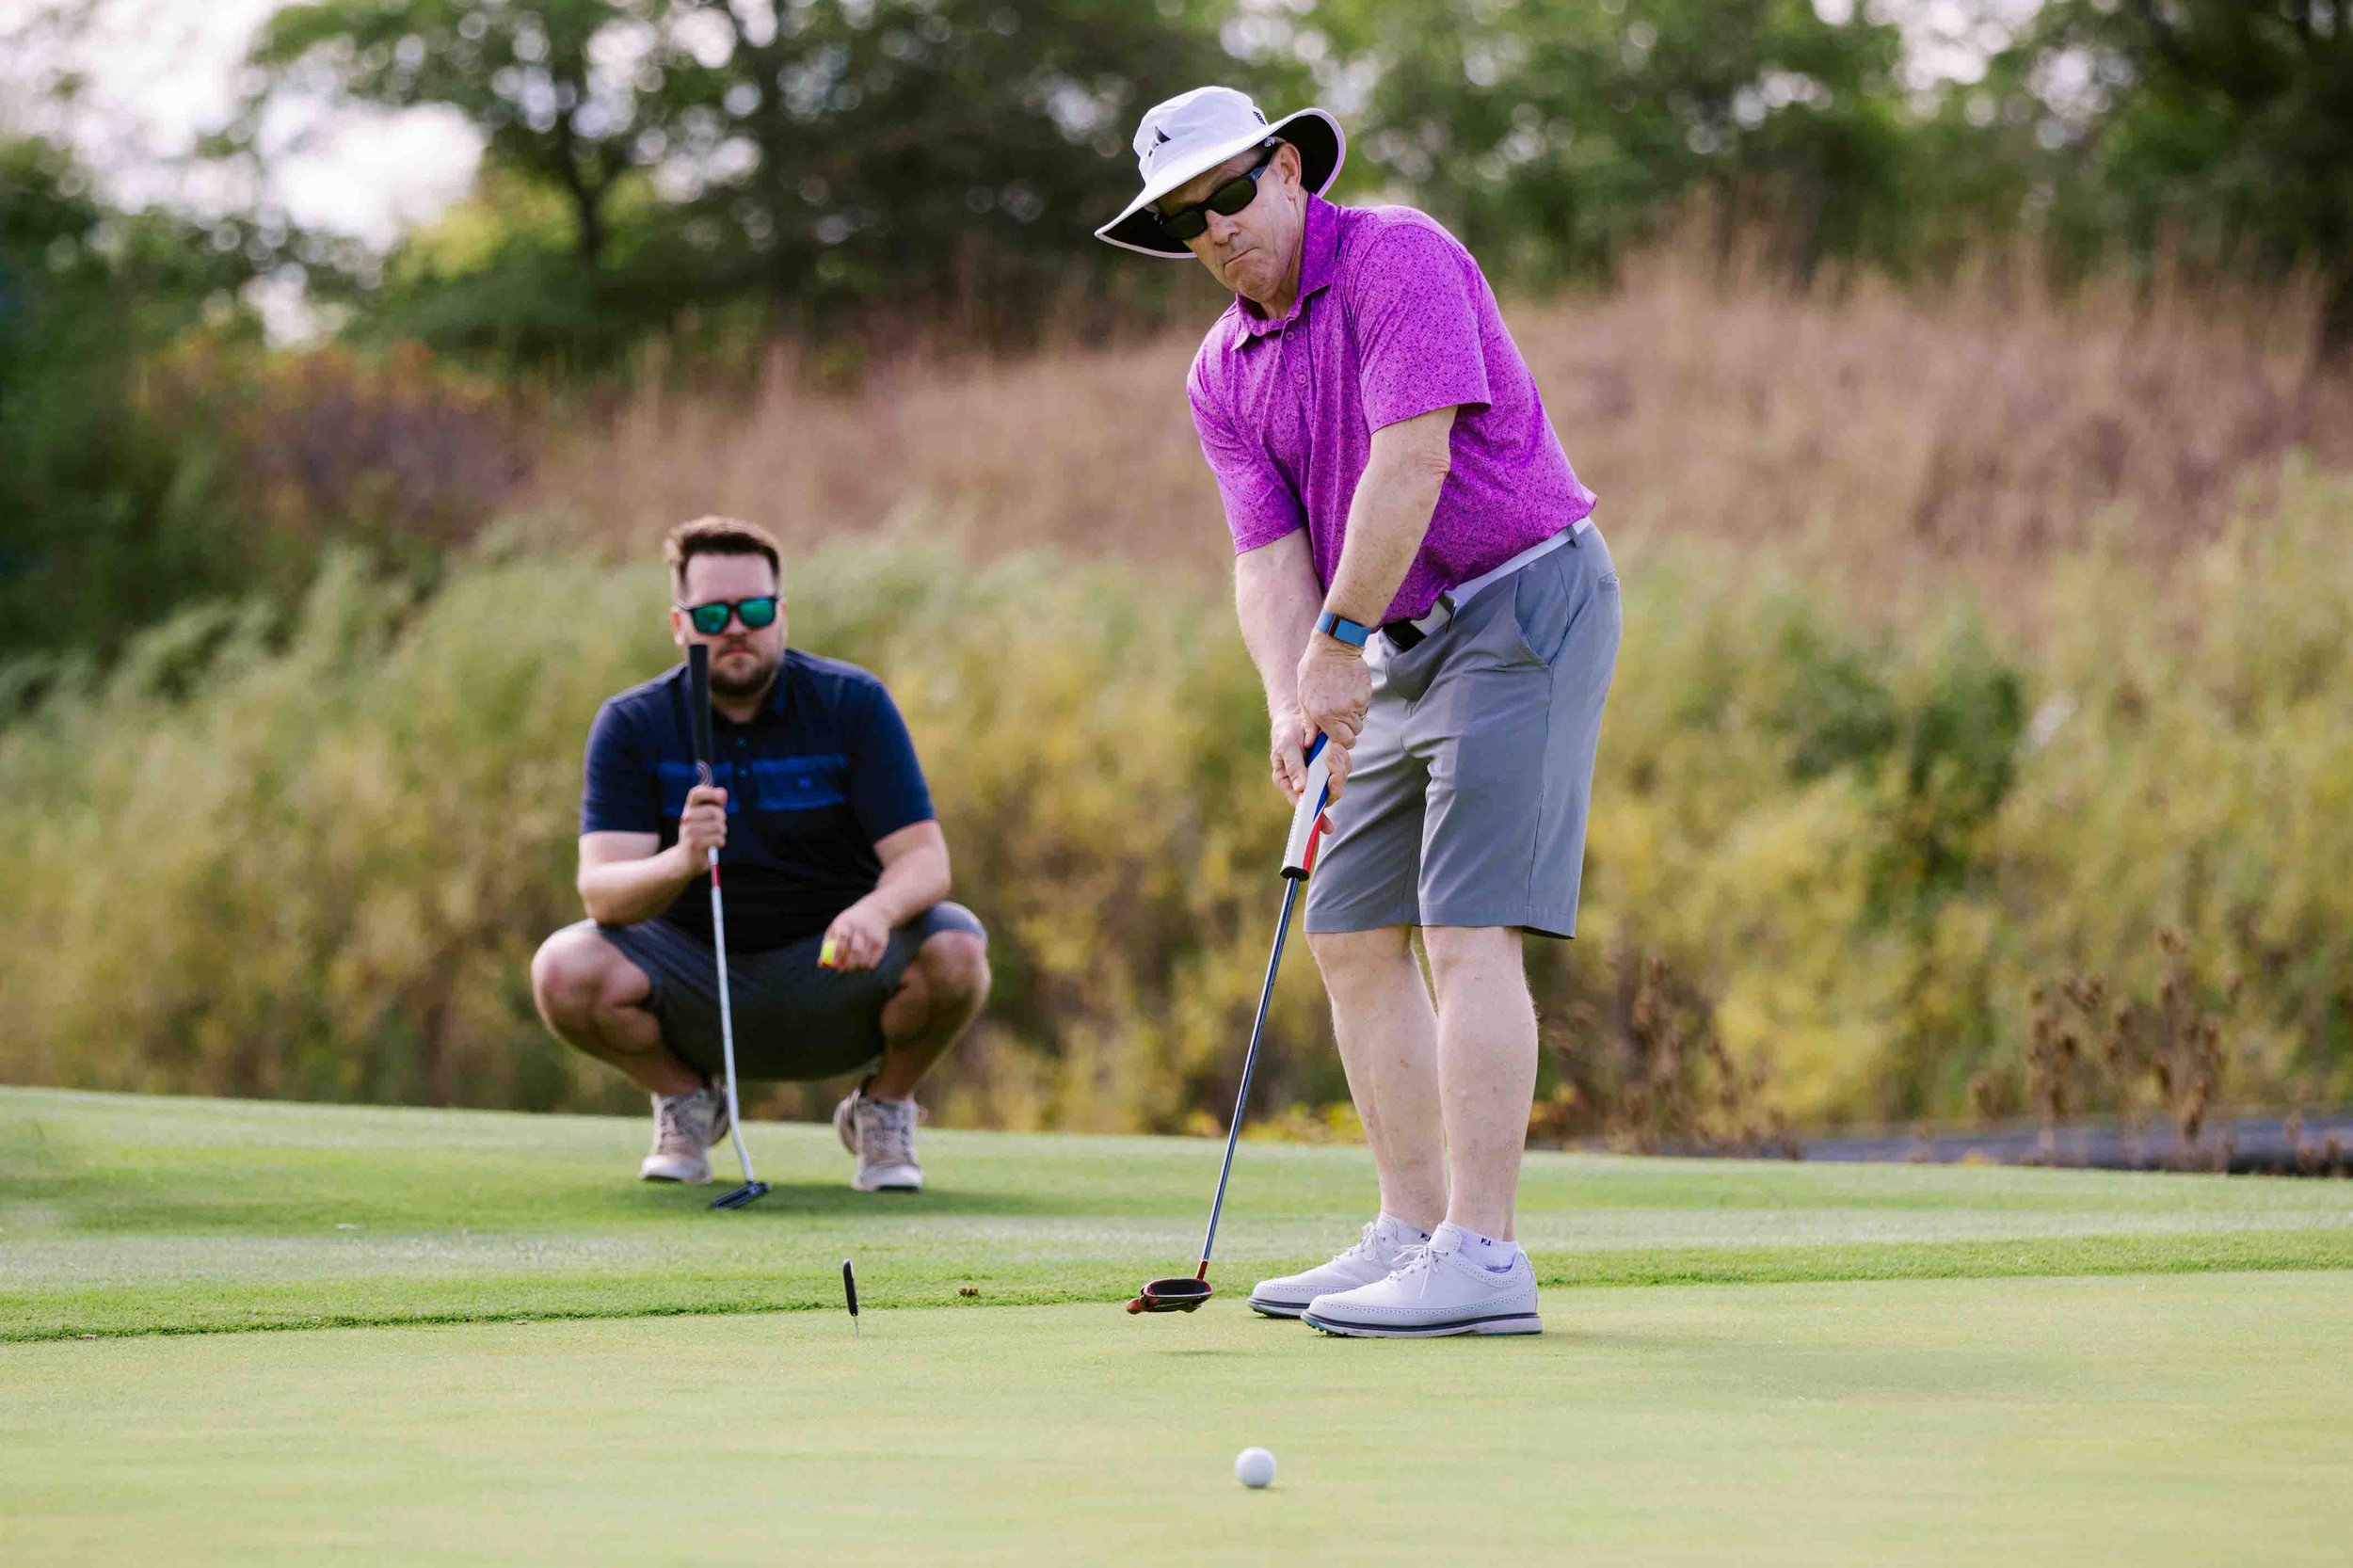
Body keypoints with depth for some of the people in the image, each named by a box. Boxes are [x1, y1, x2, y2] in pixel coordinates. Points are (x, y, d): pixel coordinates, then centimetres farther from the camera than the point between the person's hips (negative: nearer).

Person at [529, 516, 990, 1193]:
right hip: (694, 973, 1)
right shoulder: (631, 725, -7)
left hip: (833, 968, 0)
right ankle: (686, 1101, 4)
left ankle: (883, 1106, 2)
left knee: (955, 951, -30)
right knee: (564, 970, -28)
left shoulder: (853, 702, -7)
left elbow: (925, 858, -14)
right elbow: (600, 889, -17)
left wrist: (877, 910, -39)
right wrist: (680, 863, -41)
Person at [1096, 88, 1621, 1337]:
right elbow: (1268, 554, -1)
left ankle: (1481, 1259, -18)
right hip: (1410, 648, 9)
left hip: (1525, 608, -9)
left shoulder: (1398, 258, -14)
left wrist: (1341, 639, -19)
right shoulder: (1222, 373, 8)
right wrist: (1290, 697, -19)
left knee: (1468, 932, -16)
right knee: (1351, 936, 8)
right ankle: (1413, 1235, 13)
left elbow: (1412, 462, -23)